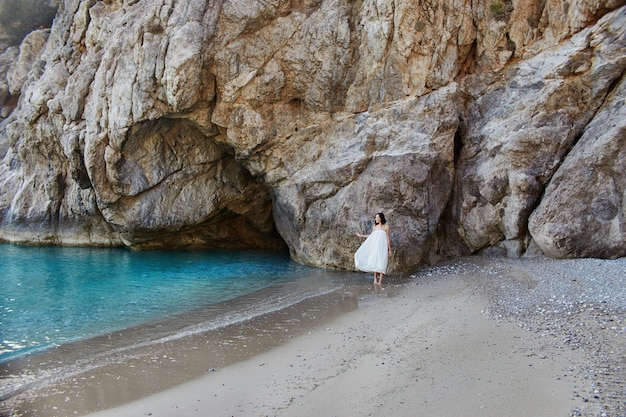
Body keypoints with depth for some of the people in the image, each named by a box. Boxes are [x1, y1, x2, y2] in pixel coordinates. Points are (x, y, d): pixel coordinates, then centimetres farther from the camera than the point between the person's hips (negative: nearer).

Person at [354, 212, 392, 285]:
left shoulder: (386, 226, -4)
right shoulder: (375, 227, 6)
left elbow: (388, 238, -2)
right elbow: (371, 236, 19)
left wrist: (389, 249, -3)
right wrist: (361, 235, 20)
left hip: (383, 246, -4)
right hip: (375, 246, 4)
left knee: (381, 262, -5)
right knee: (375, 261, 2)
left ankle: (380, 280, -3)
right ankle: (375, 279, 9)